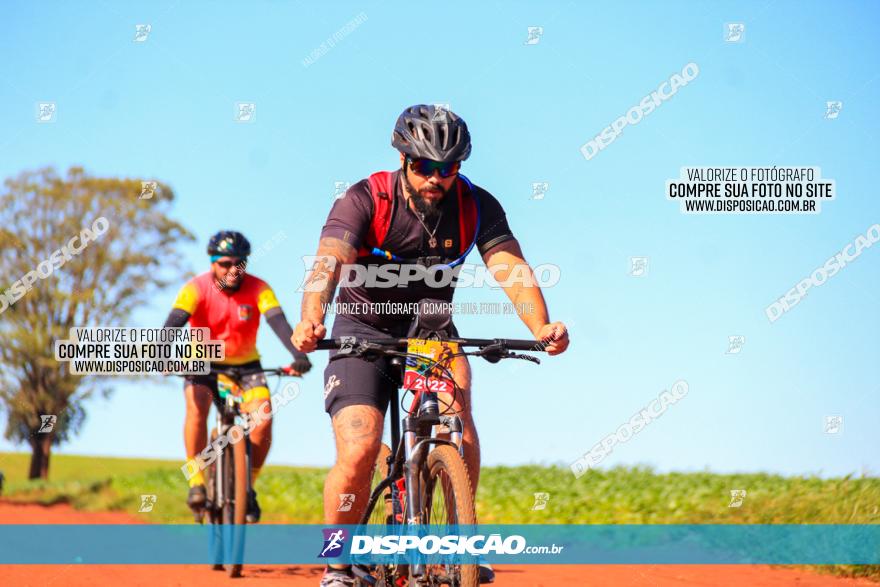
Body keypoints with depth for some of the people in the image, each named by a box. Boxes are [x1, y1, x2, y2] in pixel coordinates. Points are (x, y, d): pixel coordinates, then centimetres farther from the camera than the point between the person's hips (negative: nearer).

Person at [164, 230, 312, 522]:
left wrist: (299, 355, -49)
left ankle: (247, 487, -2)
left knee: (263, 416, -22)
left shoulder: (258, 289, -18)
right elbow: (173, 323, -33)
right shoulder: (197, 289, -20)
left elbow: (279, 323, -31)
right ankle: (197, 481, -18)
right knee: (196, 408, -31)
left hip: (245, 364, 1)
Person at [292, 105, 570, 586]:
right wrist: (310, 319, -56)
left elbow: (511, 267, -26)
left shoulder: (477, 207, -13)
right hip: (364, 331, -2)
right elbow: (329, 262, -36)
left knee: (457, 407, -28)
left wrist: (540, 327, -45)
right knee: (359, 452, -19)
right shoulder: (365, 200, -21)